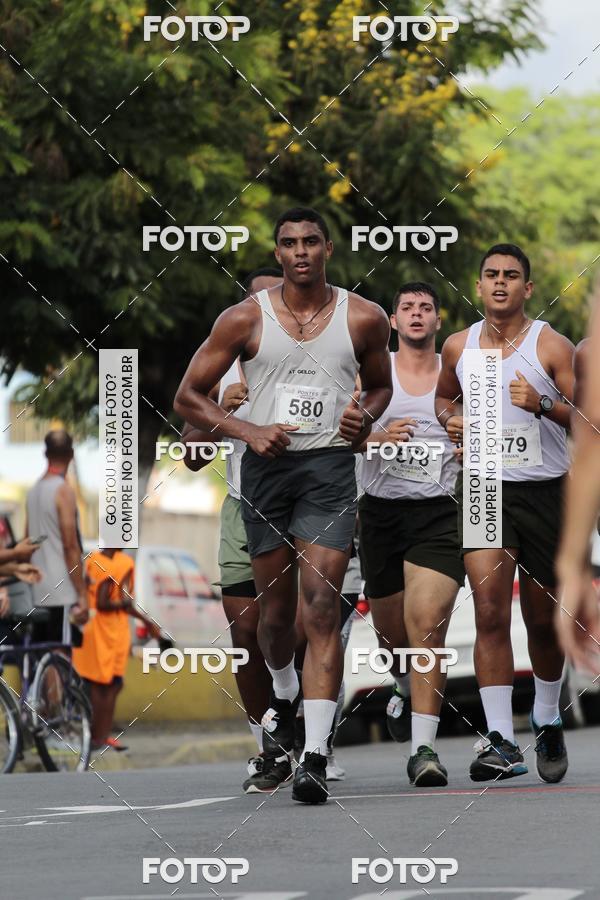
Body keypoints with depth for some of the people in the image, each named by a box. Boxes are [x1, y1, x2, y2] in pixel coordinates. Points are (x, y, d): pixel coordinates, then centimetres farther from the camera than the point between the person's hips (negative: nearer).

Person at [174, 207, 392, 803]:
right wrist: (248, 432, -11)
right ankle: (284, 693, 45)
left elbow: (380, 384, 21)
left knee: (321, 607, -13)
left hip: (330, 468, -1)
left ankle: (314, 758, -18)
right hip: (264, 466, 1)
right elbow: (188, 398, 4)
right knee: (275, 609, 11)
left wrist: (364, 413, -3)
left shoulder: (364, 319, 3)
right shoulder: (245, 319, 0)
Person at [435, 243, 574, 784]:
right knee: (490, 612, -14)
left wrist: (544, 404, -25)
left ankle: (547, 722, 34)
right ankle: (501, 743, -16)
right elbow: (444, 396, 25)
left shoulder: (552, 347, -6)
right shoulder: (458, 347, 5)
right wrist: (449, 420, 3)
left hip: (545, 491, -1)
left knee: (543, 619, 9)